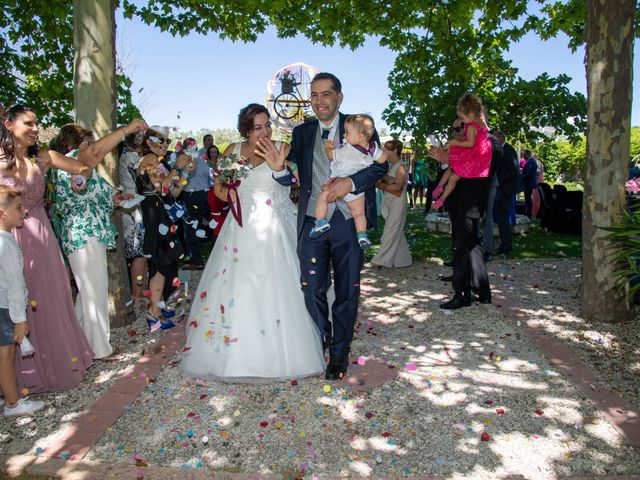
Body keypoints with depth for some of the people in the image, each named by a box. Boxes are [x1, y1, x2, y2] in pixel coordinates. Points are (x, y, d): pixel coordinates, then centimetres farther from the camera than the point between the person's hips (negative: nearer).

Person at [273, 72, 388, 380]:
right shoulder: (301, 132, 8)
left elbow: (380, 165, -6)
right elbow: (291, 177, 2)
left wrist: (350, 182, -23)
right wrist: (279, 167, -21)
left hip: (349, 221, -2)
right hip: (312, 221, 2)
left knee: (347, 291, 9)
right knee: (312, 289, 7)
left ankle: (339, 351, 27)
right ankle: (320, 341, 34)